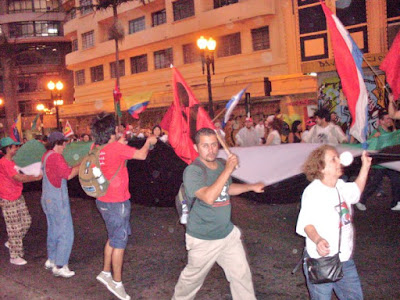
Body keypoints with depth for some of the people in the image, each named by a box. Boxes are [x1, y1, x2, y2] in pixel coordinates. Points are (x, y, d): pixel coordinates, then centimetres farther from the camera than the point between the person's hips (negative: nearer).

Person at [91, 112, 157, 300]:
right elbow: (141, 155, -16)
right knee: (119, 242, 3)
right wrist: (149, 142, 2)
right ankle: (117, 283, 13)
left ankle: (105, 273, 33)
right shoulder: (117, 147, -20)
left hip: (104, 200, 9)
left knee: (113, 238, 23)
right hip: (117, 202, -9)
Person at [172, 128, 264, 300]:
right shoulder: (192, 171, -21)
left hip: (228, 233, 6)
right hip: (203, 239, -6)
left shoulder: (220, 165, 2)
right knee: (193, 277, 14)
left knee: (241, 274, 13)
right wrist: (228, 170, -33)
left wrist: (251, 187, 11)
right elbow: (208, 197, -36)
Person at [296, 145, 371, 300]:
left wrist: (365, 167, 21)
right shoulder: (313, 191, -19)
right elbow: (306, 223, -24)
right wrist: (318, 240, -43)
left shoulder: (341, 186, 6)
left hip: (345, 259, 7)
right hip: (320, 261, -7)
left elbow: (356, 191, 27)